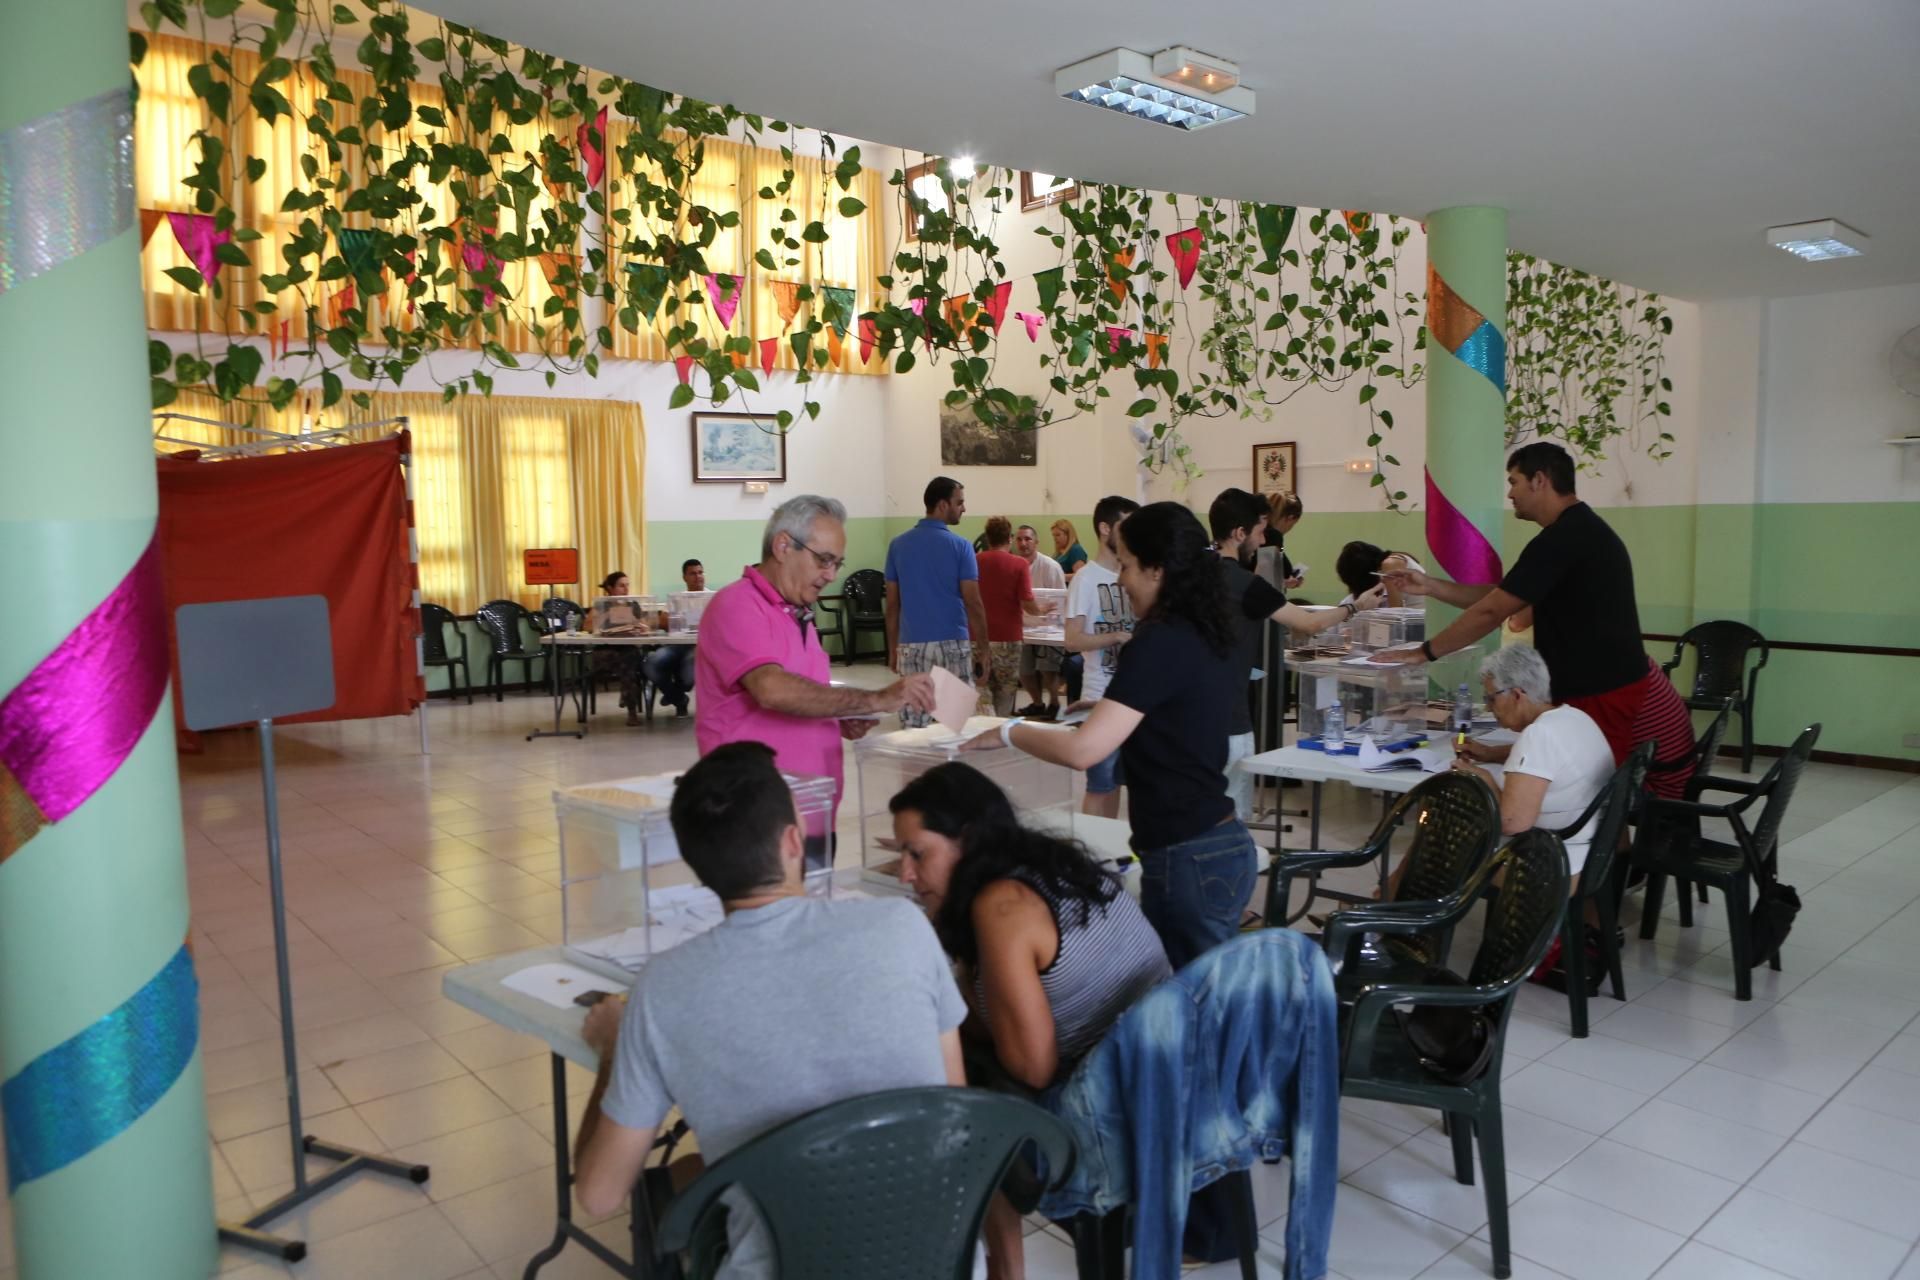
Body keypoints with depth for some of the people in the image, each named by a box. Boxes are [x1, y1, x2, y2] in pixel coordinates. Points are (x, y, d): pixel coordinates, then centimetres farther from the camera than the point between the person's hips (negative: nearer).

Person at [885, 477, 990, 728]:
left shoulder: (898, 545, 5)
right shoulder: (960, 546, -5)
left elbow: (892, 604, 7)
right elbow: (973, 603, -7)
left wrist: (892, 649, 14)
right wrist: (983, 650, 1)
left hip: (911, 646, 3)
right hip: (953, 645, -3)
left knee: (913, 728, 2)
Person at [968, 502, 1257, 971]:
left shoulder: (1159, 643, -19)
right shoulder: (1206, 636, 8)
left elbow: (1082, 750, -24)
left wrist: (1009, 732, -9)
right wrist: (1118, 705, 27)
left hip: (1189, 859, -9)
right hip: (1225, 844, 9)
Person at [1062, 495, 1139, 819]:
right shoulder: (1086, 579, -10)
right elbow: (1073, 641, -16)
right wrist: (1117, 636, -26)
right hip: (1102, 697, -6)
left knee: (1118, 780, 15)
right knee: (1101, 784, 0)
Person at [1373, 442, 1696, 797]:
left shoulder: (1565, 538, -18)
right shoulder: (1581, 532, 16)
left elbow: (1492, 612, -18)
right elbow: (1499, 599, 16)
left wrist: (1424, 653, -9)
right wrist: (1431, 586, 9)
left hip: (1611, 702, -10)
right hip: (1620, 694, 10)